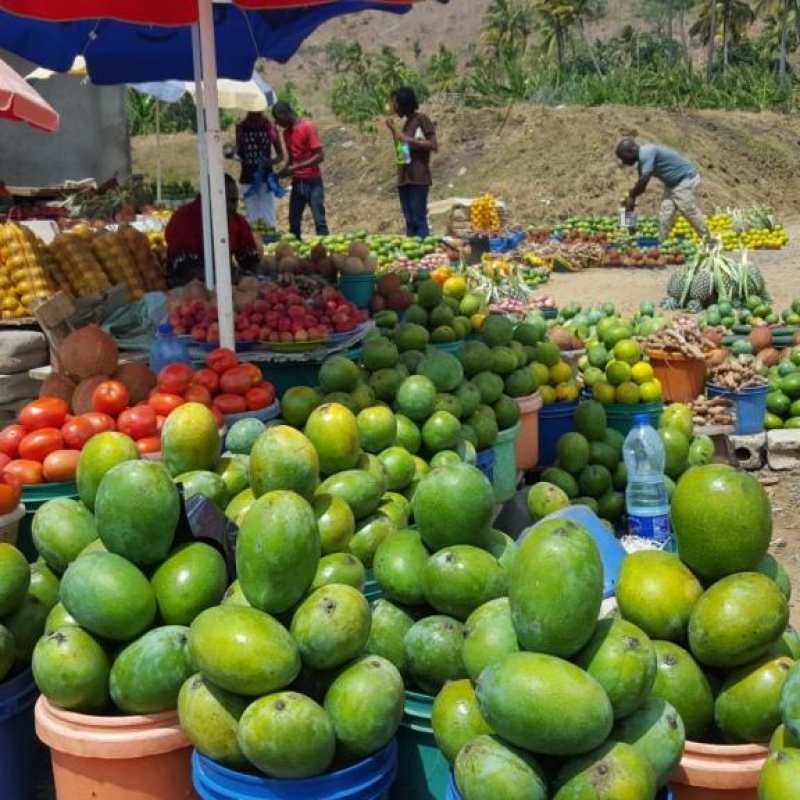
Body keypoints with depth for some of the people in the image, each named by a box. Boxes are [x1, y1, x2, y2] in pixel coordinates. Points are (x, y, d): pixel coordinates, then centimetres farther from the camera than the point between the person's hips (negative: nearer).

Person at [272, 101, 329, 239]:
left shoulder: (308, 127, -12)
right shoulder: (286, 132, 10)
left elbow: (320, 156, -17)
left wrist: (296, 167, -22)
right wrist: (283, 172, -1)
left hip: (313, 182, -6)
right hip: (296, 182, 6)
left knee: (319, 221, -6)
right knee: (294, 223, 4)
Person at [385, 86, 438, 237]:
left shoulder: (421, 119, -4)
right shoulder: (406, 123, 19)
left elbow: (434, 145, -12)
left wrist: (410, 139, -17)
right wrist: (393, 130, 13)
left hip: (418, 178, -8)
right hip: (404, 178, 8)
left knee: (419, 219, -13)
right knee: (409, 221, 5)